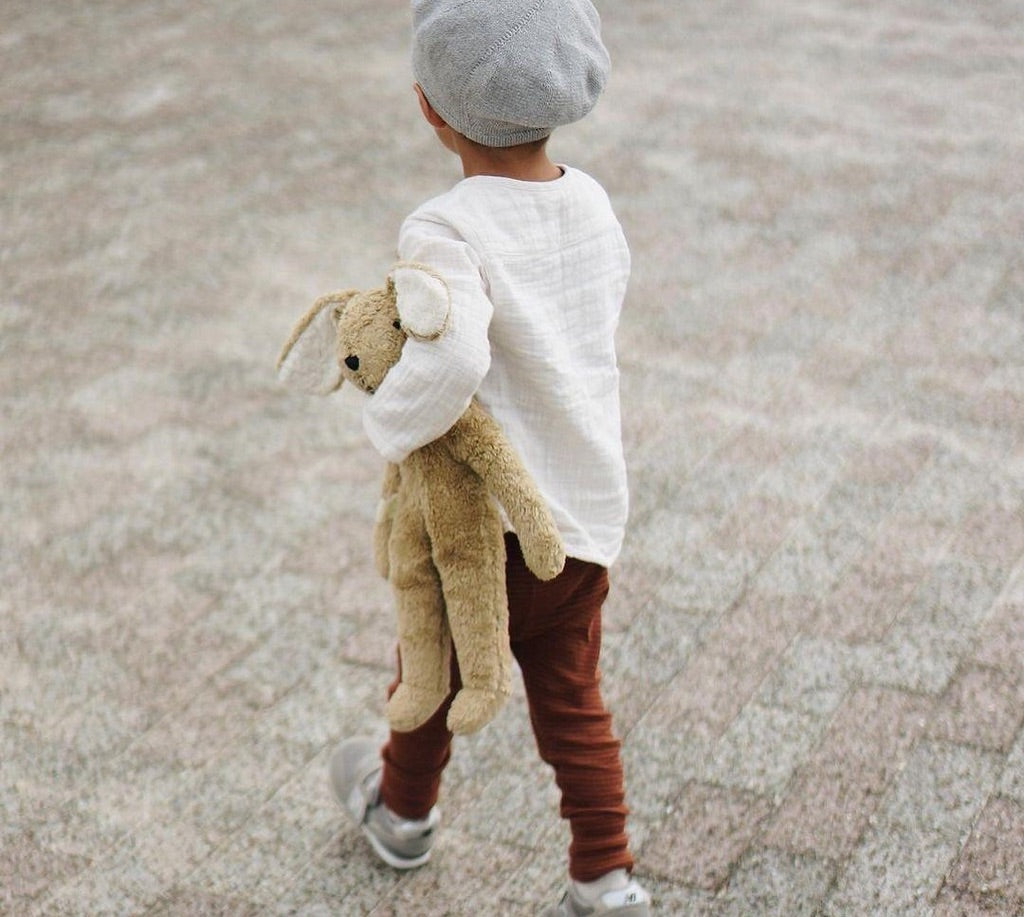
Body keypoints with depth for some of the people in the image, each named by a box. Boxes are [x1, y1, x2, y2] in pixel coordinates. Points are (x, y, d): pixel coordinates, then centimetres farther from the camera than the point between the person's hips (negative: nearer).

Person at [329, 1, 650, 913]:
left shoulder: (446, 231, -26)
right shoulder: (592, 203, -4)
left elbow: (453, 360, -43)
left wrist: (390, 423, -23)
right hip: (589, 510, 5)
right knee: (572, 699, 20)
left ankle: (405, 810, 49)